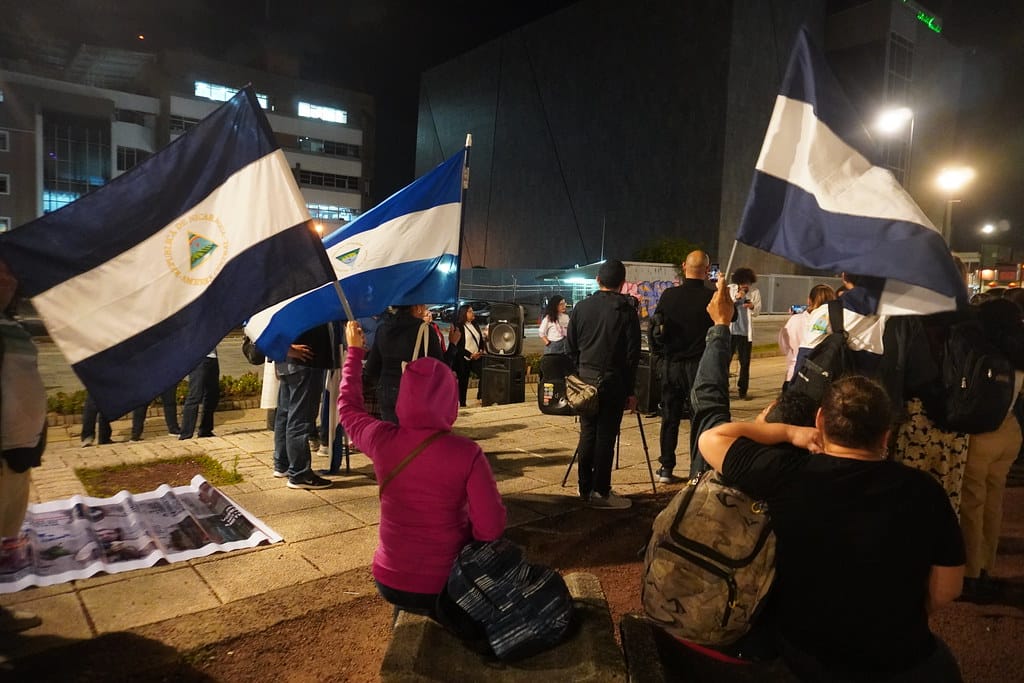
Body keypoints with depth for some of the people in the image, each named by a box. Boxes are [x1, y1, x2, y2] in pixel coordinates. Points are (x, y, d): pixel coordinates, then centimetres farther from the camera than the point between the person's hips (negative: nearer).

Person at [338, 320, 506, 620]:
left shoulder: (381, 440, -13)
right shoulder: (467, 453, -23)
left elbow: (349, 407, 9)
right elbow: (492, 527, -20)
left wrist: (354, 351, 20)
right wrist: (463, 537, 2)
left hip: (388, 581, 4)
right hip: (444, 587, -3)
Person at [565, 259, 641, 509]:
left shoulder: (581, 307, 5)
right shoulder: (626, 310, -6)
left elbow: (571, 348, 7)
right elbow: (632, 354, -7)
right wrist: (631, 390, -1)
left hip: (584, 377, 4)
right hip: (612, 380, -4)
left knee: (587, 433, 11)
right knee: (605, 436, 0)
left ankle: (585, 488, 19)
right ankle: (600, 492, 6)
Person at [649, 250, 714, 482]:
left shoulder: (668, 295, -5)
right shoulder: (711, 297, -12)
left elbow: (656, 328, 4)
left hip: (671, 364, 3)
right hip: (699, 365, -2)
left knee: (670, 416, 13)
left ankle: (666, 468, 20)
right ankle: (697, 470, 7)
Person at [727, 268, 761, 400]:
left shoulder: (755, 292, 1)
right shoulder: (730, 289, 1)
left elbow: (757, 313, 1)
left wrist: (752, 307, -21)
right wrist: (735, 297, -19)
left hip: (746, 332, 1)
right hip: (730, 330, 0)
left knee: (745, 363, 4)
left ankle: (742, 391, 13)